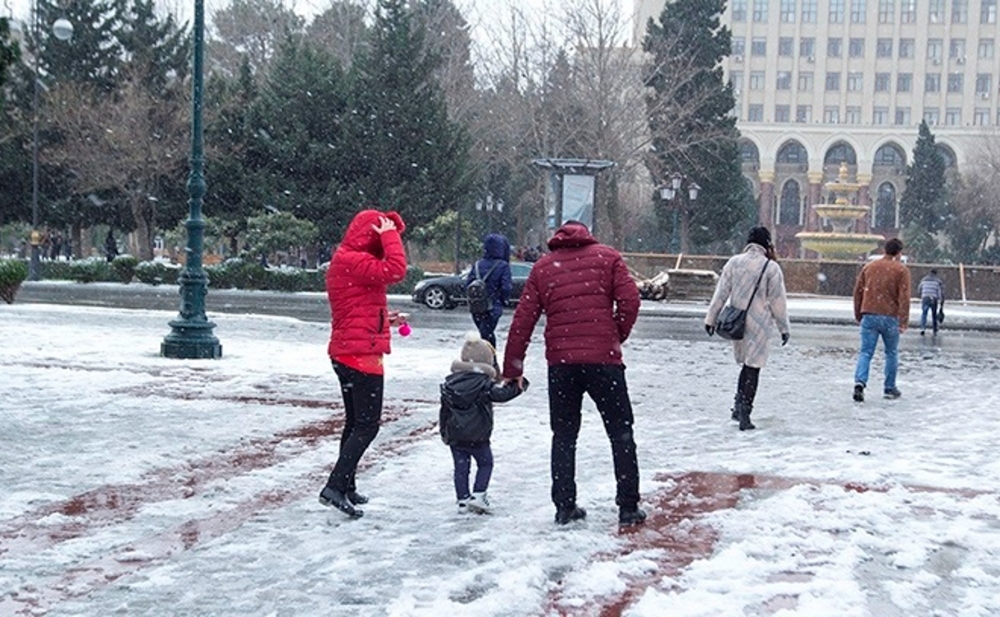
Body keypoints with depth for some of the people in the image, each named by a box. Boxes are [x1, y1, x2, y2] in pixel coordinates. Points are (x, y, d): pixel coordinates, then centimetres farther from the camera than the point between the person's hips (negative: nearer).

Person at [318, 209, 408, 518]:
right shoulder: (353, 261, -16)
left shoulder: (347, 260, 17)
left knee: (356, 422, 17)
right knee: (368, 424, -9)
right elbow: (395, 270, -28)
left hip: (346, 352, 11)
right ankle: (335, 487, -13)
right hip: (361, 352, -11)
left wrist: (385, 318, 14)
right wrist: (390, 234, -17)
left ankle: (346, 487, 23)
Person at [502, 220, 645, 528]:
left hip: (561, 361, 2)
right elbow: (630, 300, -5)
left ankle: (565, 507, 11)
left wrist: (512, 370, 11)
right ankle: (628, 508, 8)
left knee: (564, 435, 13)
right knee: (621, 433, 9)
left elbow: (523, 320, 7)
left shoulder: (543, 266, 12)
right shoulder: (607, 257, 7)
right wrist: (616, 338, 10)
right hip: (603, 359, -2)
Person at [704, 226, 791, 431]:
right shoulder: (771, 267, -7)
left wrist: (711, 319, 9)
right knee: (753, 367, 0)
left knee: (746, 364, 18)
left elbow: (720, 293, 4)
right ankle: (744, 414, -3)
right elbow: (778, 301, -3)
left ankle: (738, 406, 14)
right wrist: (784, 328, 5)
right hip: (758, 323, -4)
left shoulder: (733, 262, 3)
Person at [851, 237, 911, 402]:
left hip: (869, 316, 2)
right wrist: (903, 321, -8)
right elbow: (904, 297, -9)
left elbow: (858, 291, 12)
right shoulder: (901, 270, -2)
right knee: (891, 353, 13)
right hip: (890, 317, -2)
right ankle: (889, 388, 18)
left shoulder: (868, 267, 10)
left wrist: (858, 315, 20)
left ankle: (860, 382, -21)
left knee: (865, 352, 0)